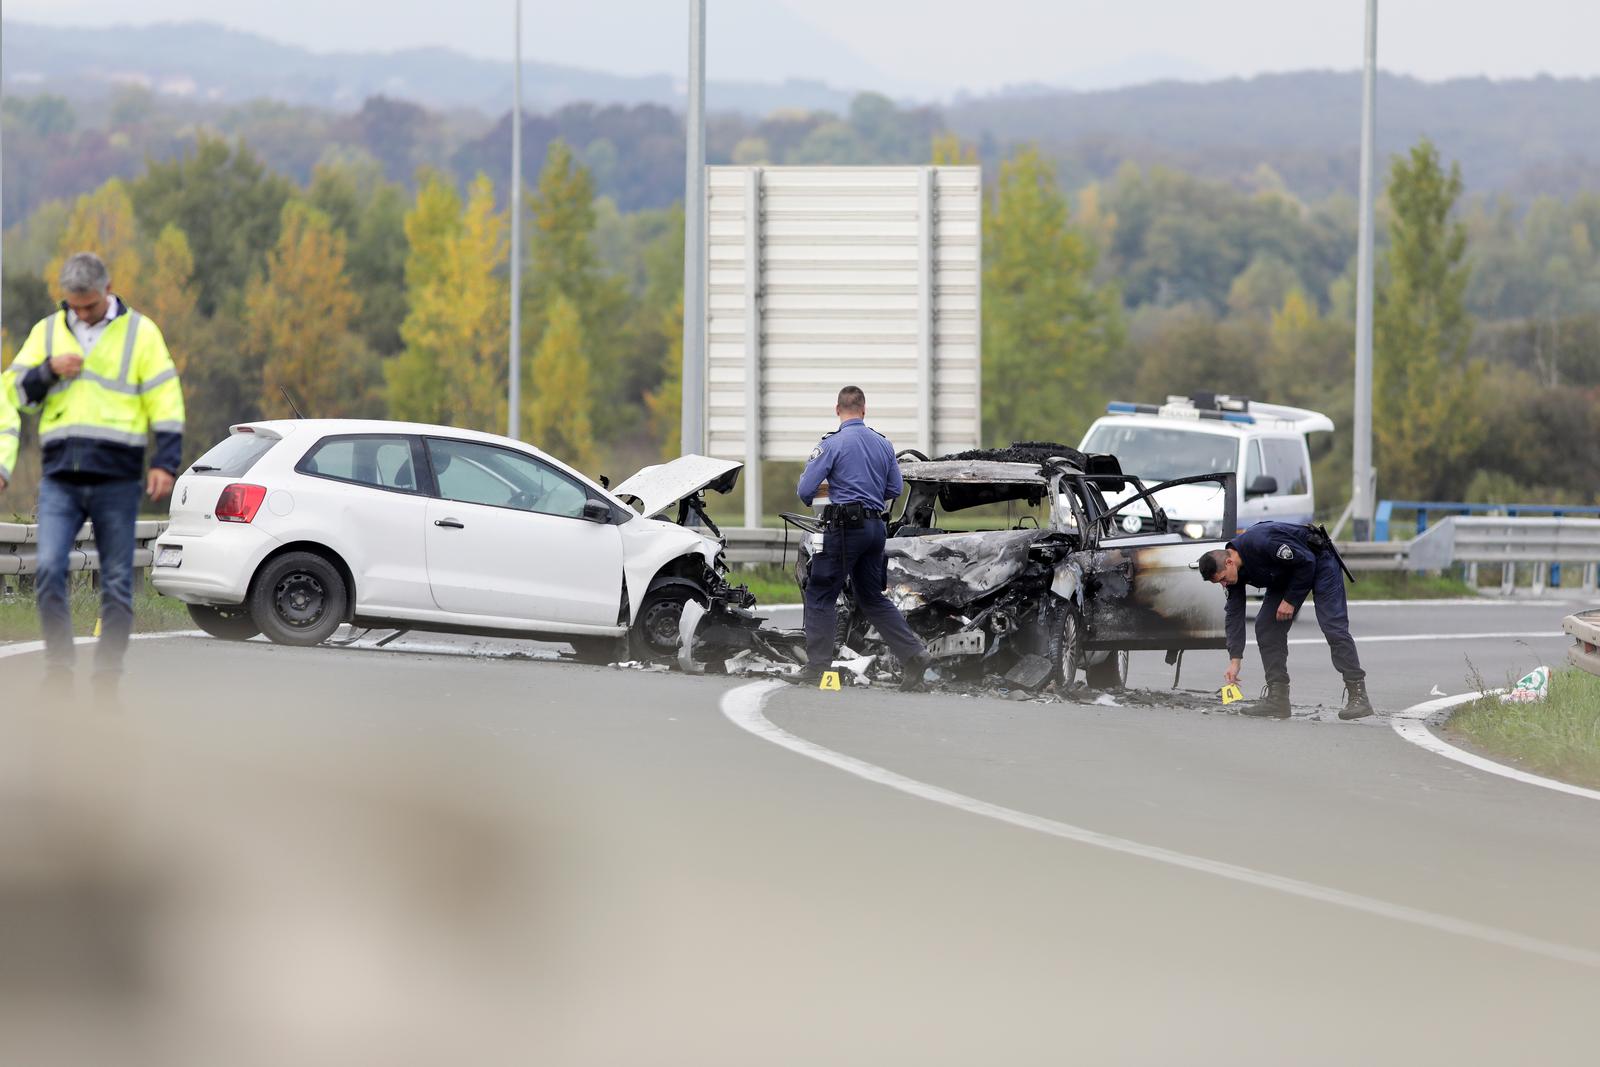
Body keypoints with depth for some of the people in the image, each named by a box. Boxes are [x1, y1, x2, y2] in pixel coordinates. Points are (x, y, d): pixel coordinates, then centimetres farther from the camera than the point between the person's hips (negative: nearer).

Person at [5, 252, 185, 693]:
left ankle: (107, 680, 6)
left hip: (117, 478, -2)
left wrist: (166, 463, -6)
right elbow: (15, 391, 12)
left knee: (117, 583, 1)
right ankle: (57, 670, -6)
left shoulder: (140, 332, 5)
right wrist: (49, 371, -7)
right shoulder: (47, 331, 12)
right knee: (48, 570, -13)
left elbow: (166, 401, 4)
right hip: (60, 476, 2)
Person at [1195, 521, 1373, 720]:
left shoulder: (1261, 542, -35)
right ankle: (1277, 699, -1)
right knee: (1266, 628, -3)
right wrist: (1234, 660, -11)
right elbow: (1234, 614, -6)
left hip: (1319, 561, -8)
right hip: (1287, 574, 8)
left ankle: (1358, 696, -19)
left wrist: (1290, 600, -19)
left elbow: (1306, 561, -27)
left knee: (1333, 627, -18)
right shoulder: (1235, 571, -10)